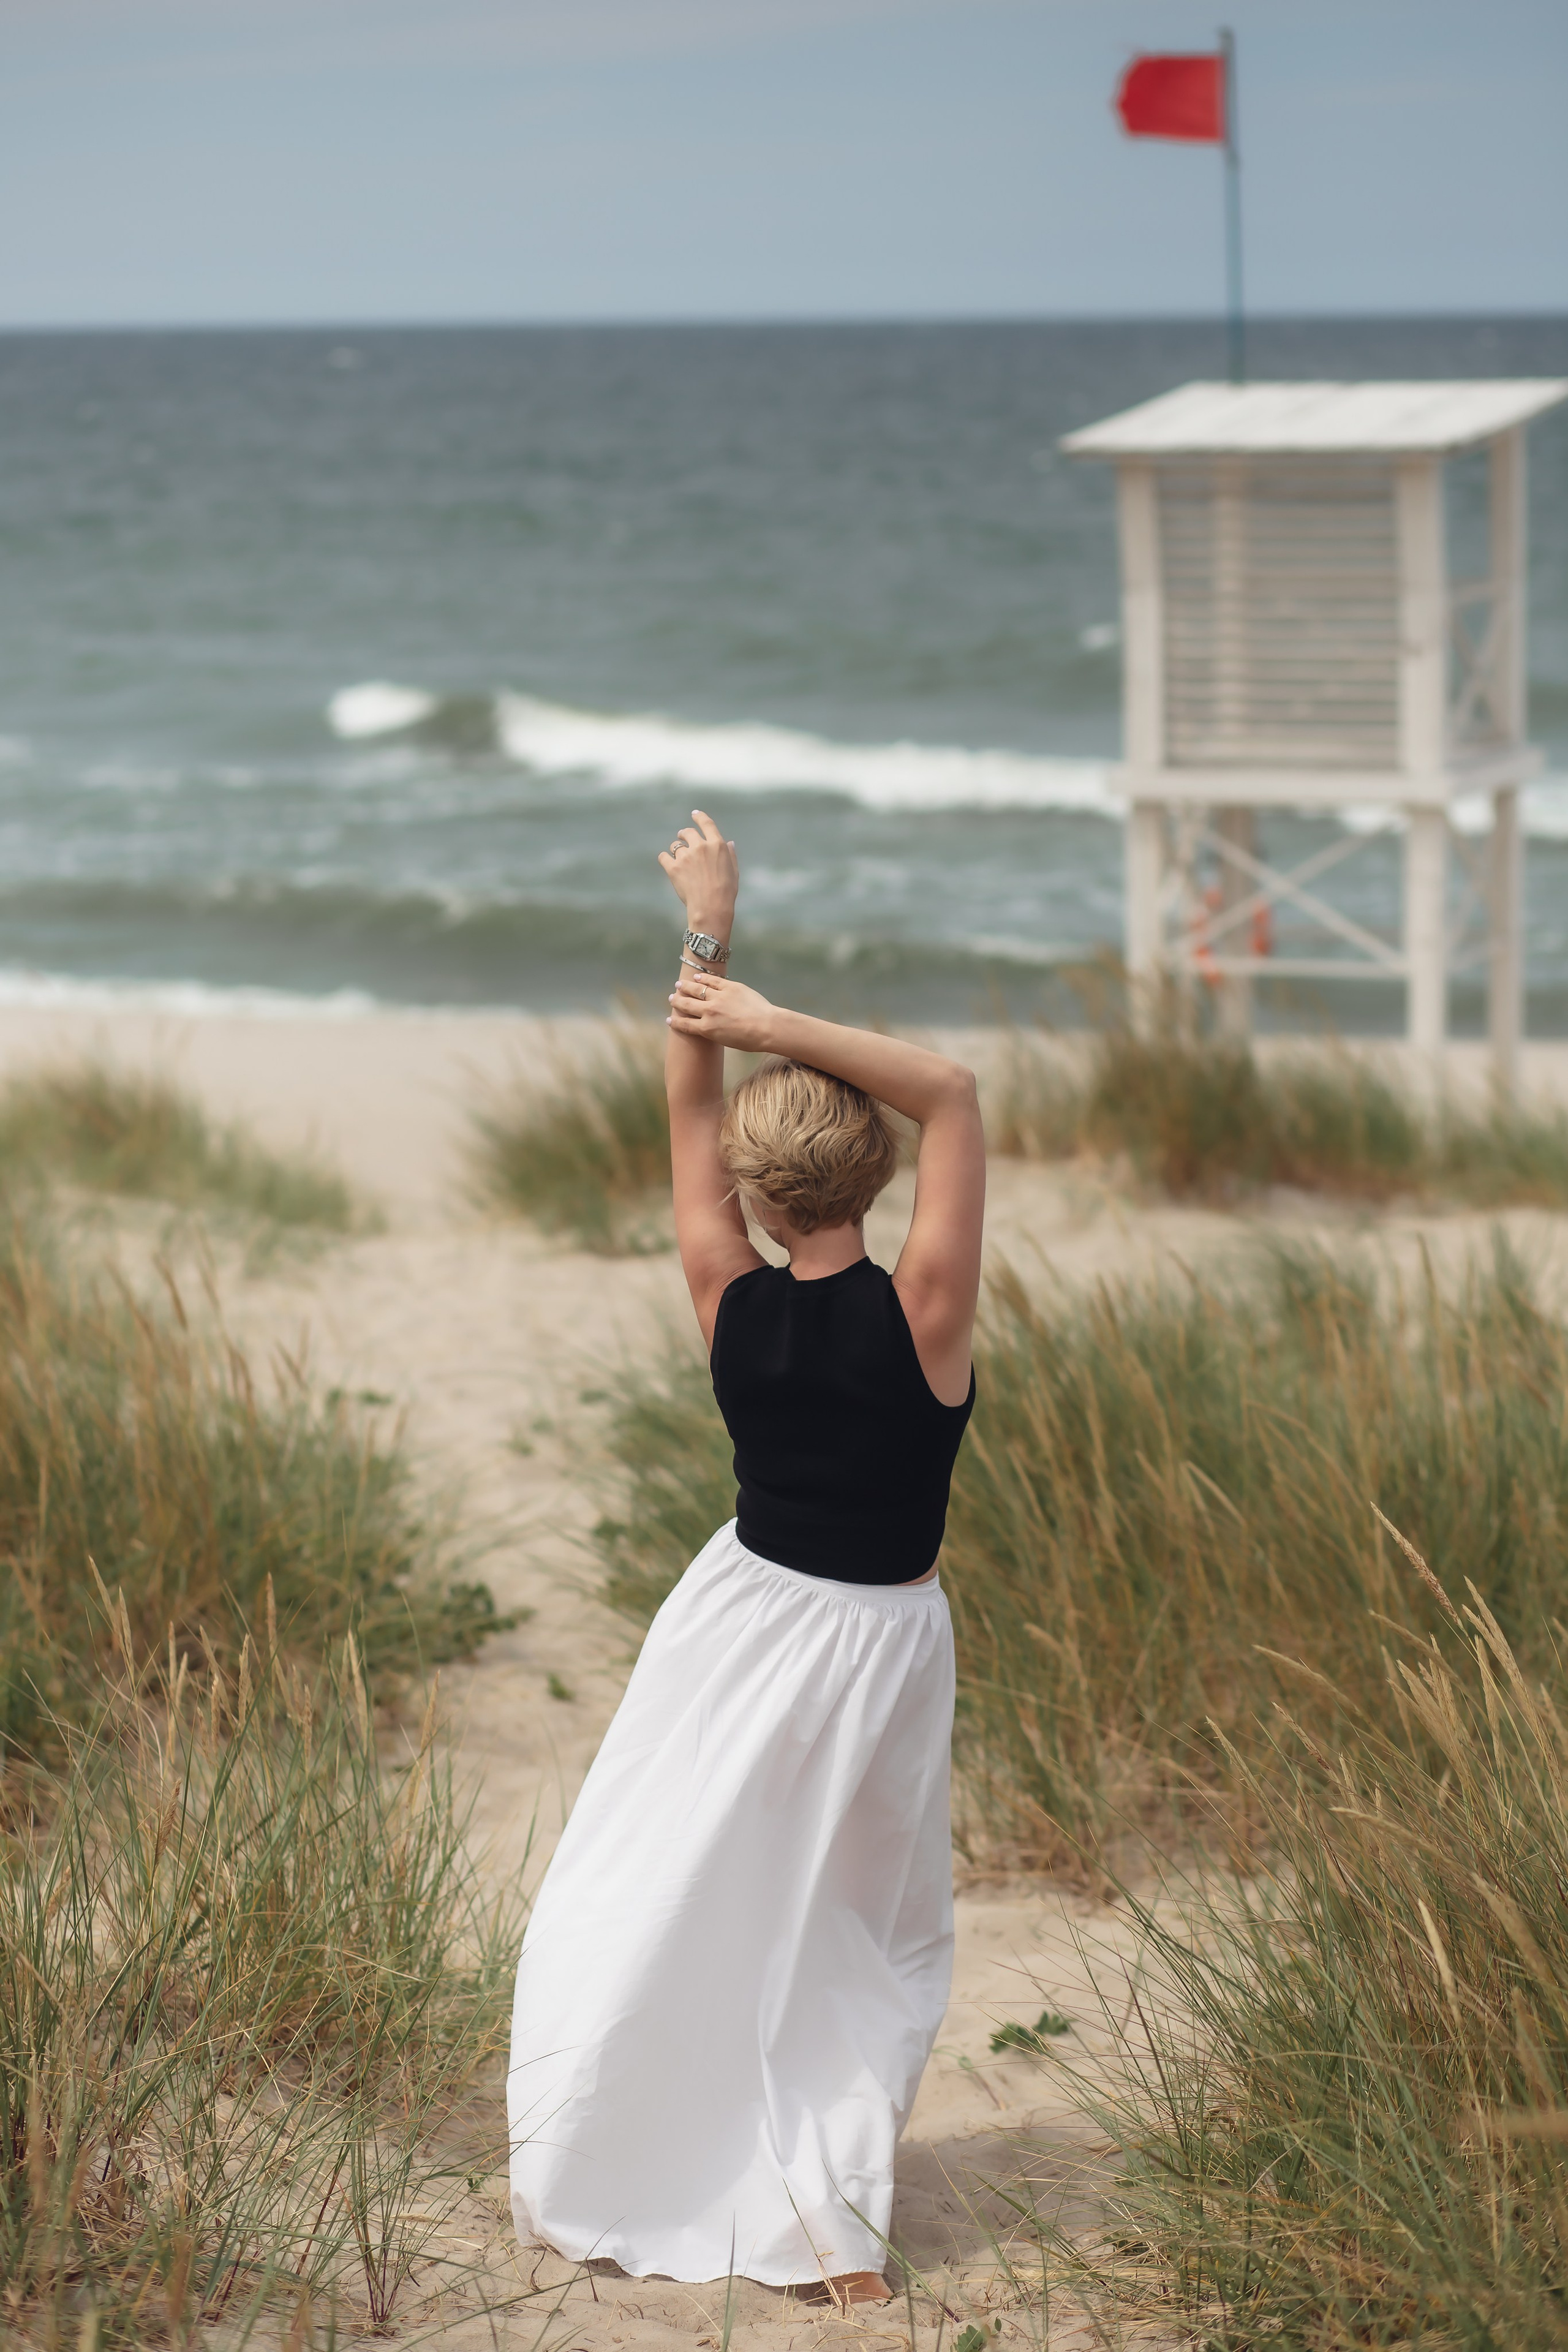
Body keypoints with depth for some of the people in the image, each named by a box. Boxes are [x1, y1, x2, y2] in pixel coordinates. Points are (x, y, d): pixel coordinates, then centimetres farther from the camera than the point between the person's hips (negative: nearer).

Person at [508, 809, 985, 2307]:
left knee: (646, 1903, 15)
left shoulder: (732, 1304, -16)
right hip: (876, 1641, -2)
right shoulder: (920, 1316, -24)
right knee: (872, 1934, 17)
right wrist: (776, 1024, -24)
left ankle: (576, 2194, 24)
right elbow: (953, 1094, -20)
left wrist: (708, 932, -3)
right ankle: (834, 2216, 11)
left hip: (740, 1620, 2)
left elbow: (689, 1105, -6)